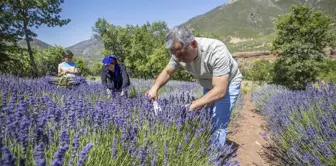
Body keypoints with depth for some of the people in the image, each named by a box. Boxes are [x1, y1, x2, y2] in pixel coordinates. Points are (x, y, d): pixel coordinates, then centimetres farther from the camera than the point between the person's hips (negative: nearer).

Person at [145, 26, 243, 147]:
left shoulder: (216, 51, -38)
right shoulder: (180, 53, -20)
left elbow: (220, 91, -39)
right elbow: (167, 72, -5)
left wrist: (192, 106, -45)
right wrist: (155, 88, -24)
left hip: (228, 84, -5)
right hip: (208, 86, 6)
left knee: (217, 126, -13)